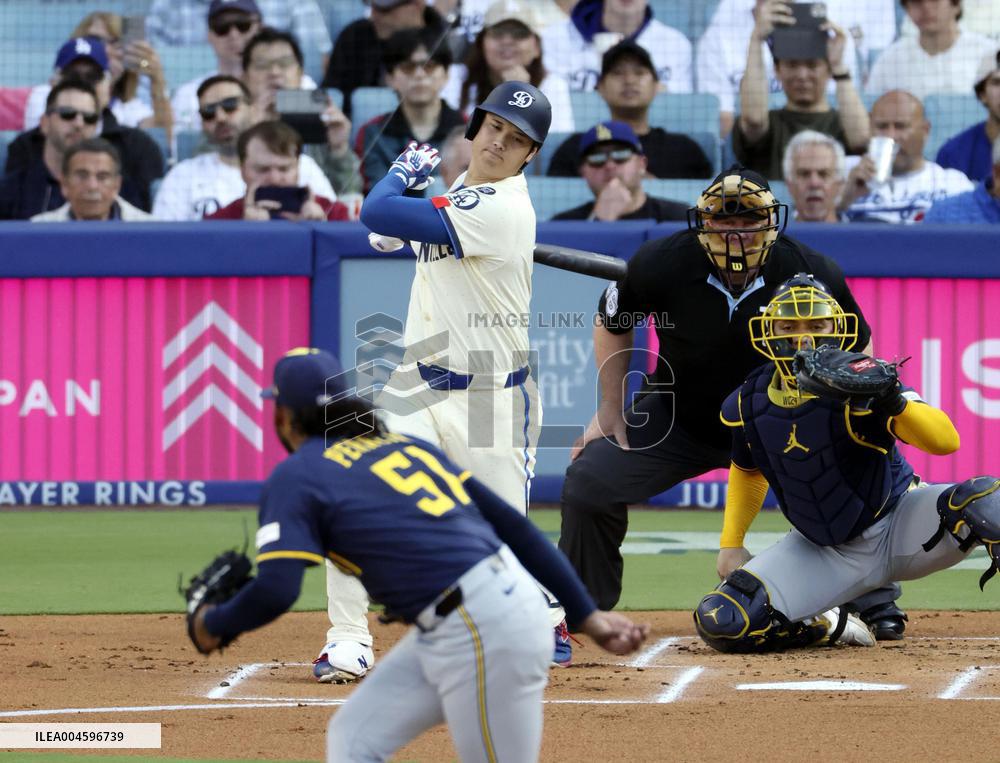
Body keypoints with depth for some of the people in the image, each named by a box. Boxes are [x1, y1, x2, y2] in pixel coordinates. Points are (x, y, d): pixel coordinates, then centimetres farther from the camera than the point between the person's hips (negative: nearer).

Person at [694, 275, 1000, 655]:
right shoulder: (750, 405, -5)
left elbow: (946, 440, -33)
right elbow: (747, 470, 19)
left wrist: (896, 404, -51)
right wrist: (731, 544, 11)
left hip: (899, 525, -4)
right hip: (820, 550, 4)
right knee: (721, 622, -16)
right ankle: (828, 626, 10)